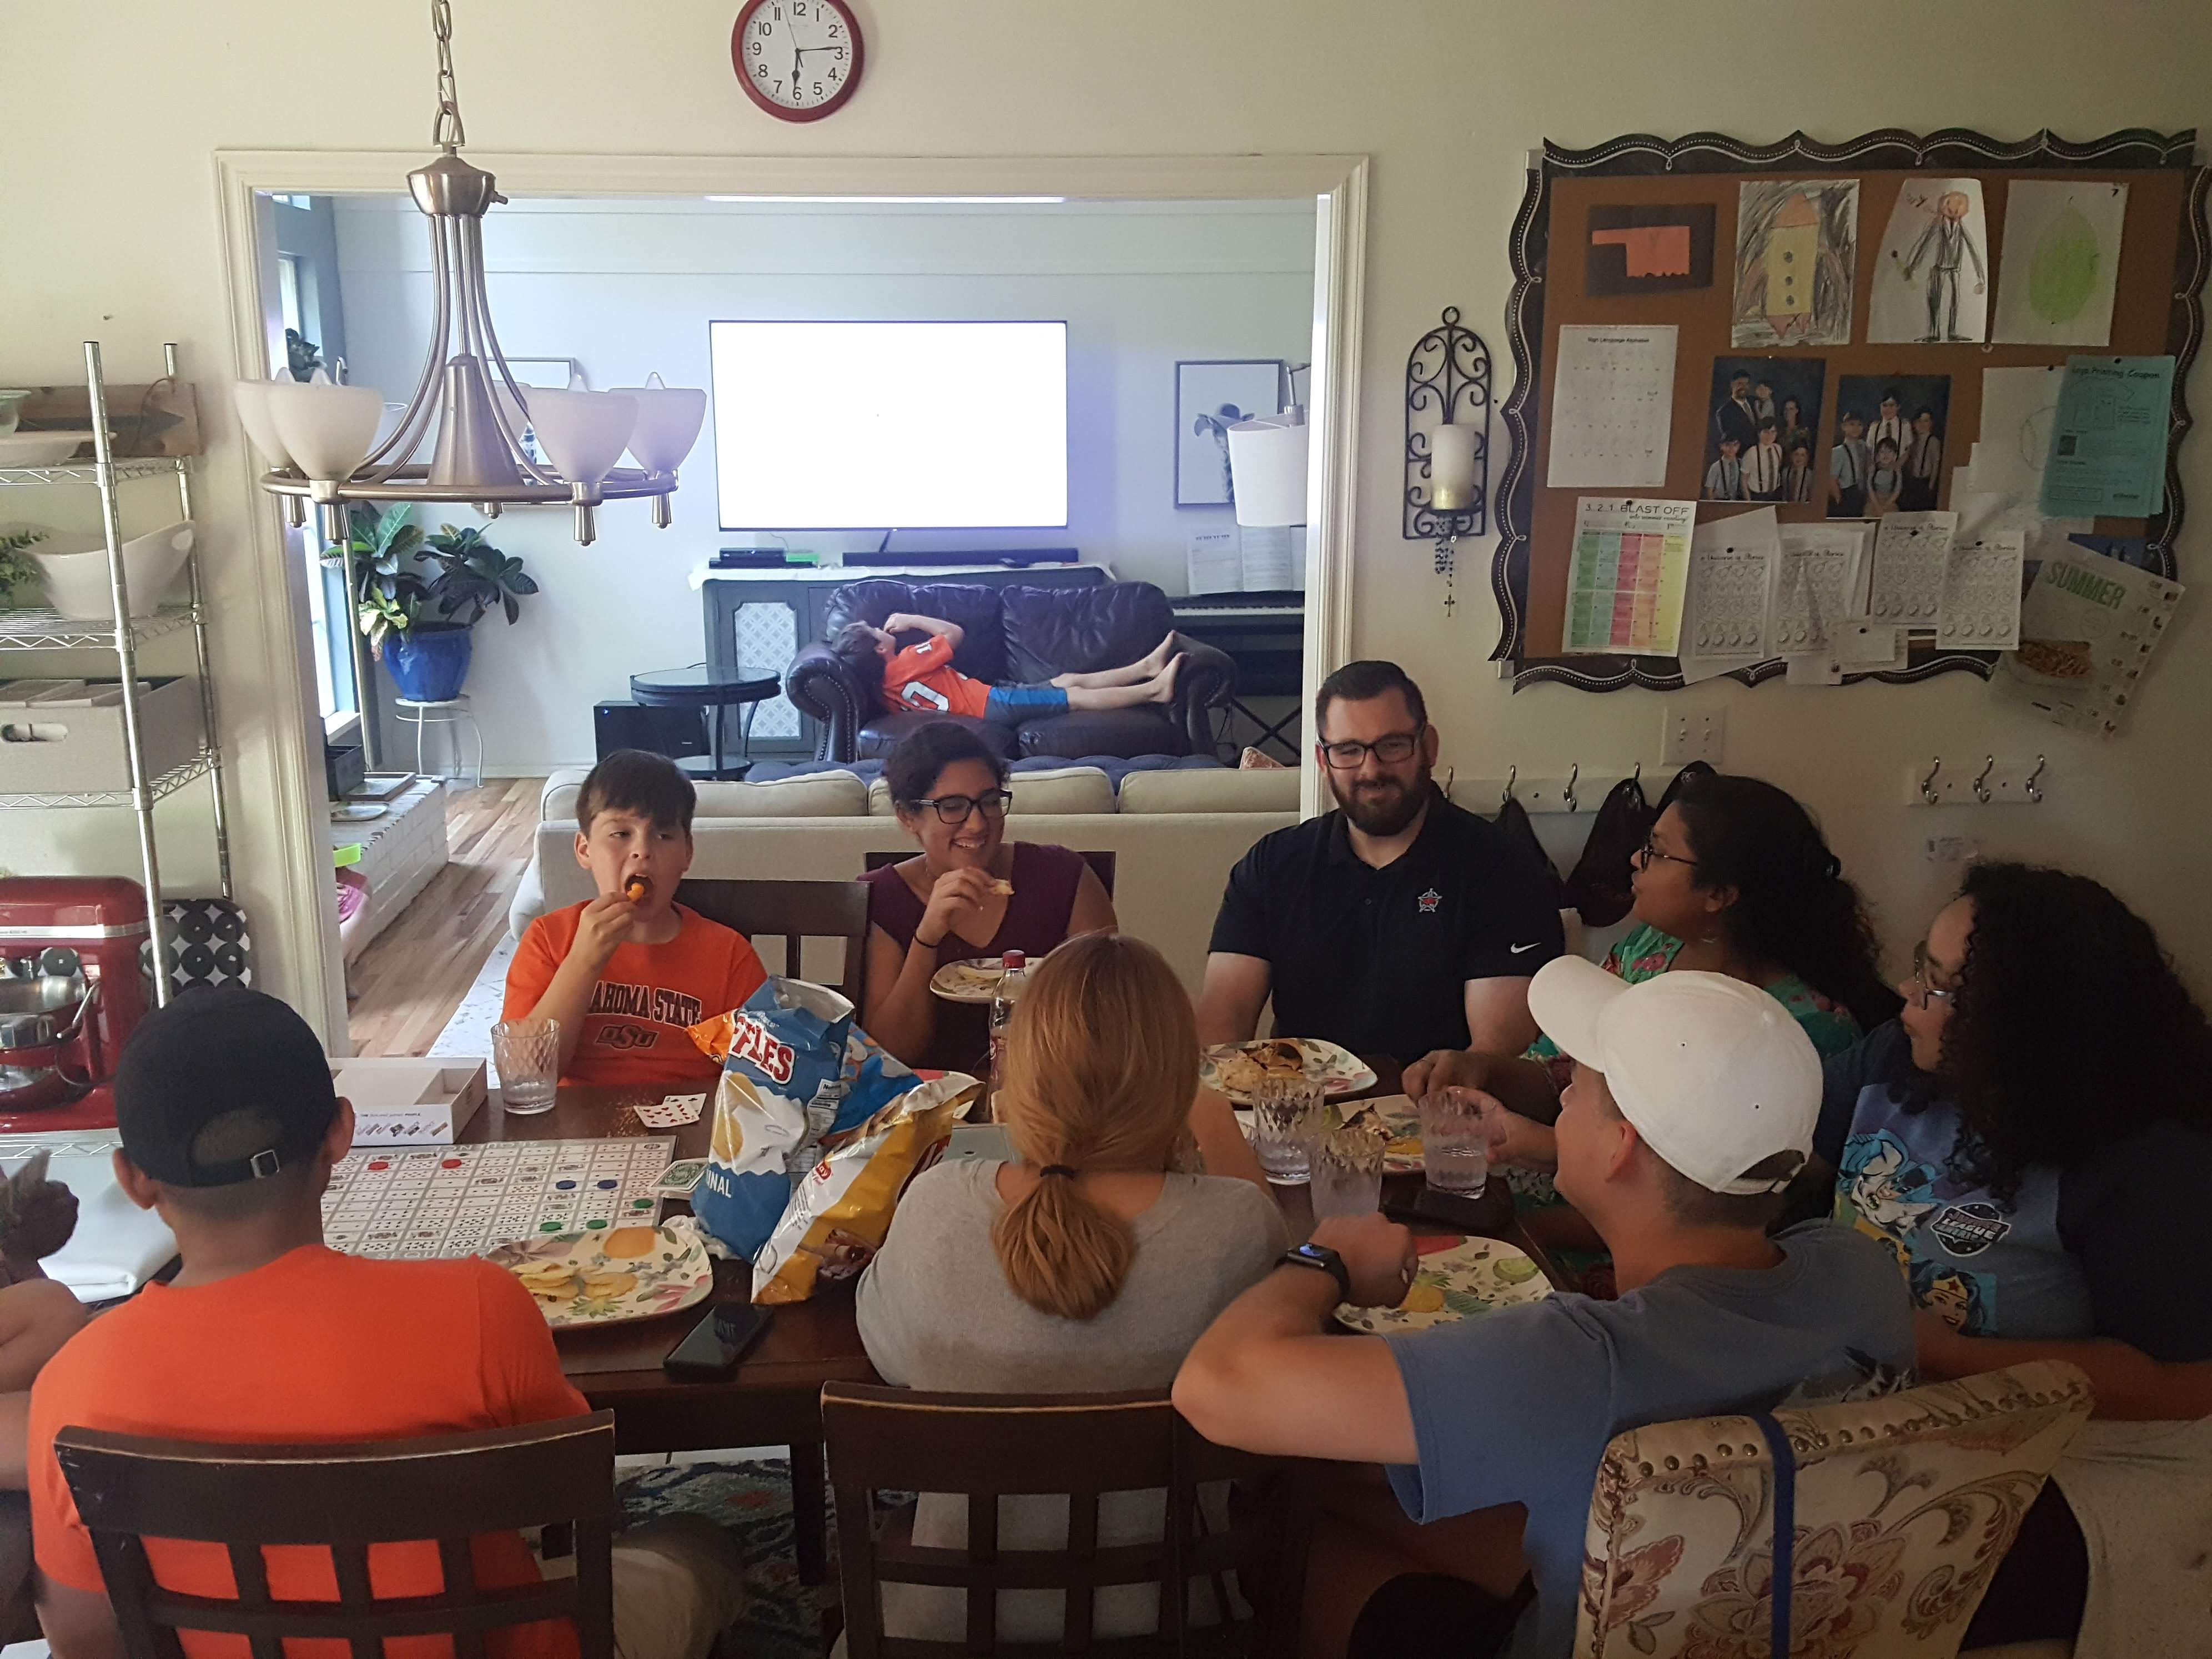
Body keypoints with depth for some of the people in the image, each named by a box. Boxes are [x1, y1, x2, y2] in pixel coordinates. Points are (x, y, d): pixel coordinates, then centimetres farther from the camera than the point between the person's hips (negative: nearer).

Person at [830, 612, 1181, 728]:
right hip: (990, 703, -10)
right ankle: (1154, 689, -5)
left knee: (1068, 680, 11)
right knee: (1076, 695, -8)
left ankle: (1146, 667, 13)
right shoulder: (906, 663, -20)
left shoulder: (885, 688, 3)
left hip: (982, 701, 10)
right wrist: (912, 620, -1)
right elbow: (954, 633, -11)